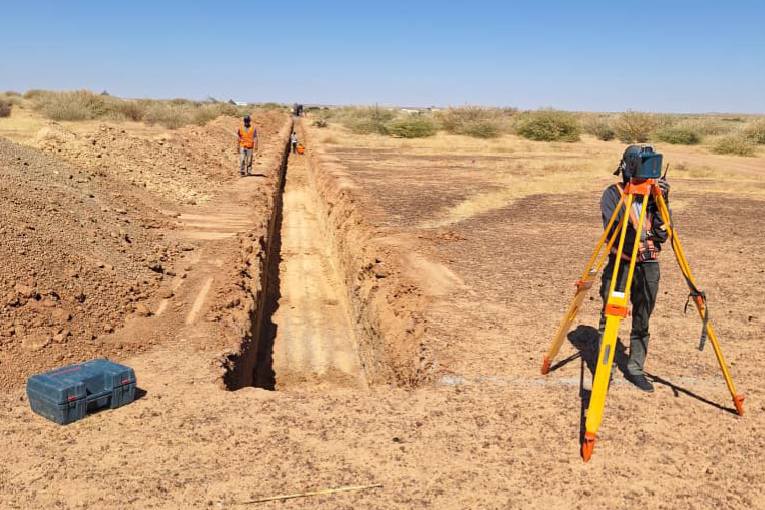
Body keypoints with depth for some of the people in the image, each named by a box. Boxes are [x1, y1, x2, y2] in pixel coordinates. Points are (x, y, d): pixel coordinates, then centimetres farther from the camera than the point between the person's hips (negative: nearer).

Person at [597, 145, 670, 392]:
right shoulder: (613, 193, -4)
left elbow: (662, 234, -3)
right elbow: (612, 229, -16)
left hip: (649, 265, 4)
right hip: (620, 264, -3)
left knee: (642, 321, 10)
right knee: (609, 318, 0)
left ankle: (635, 369, 22)